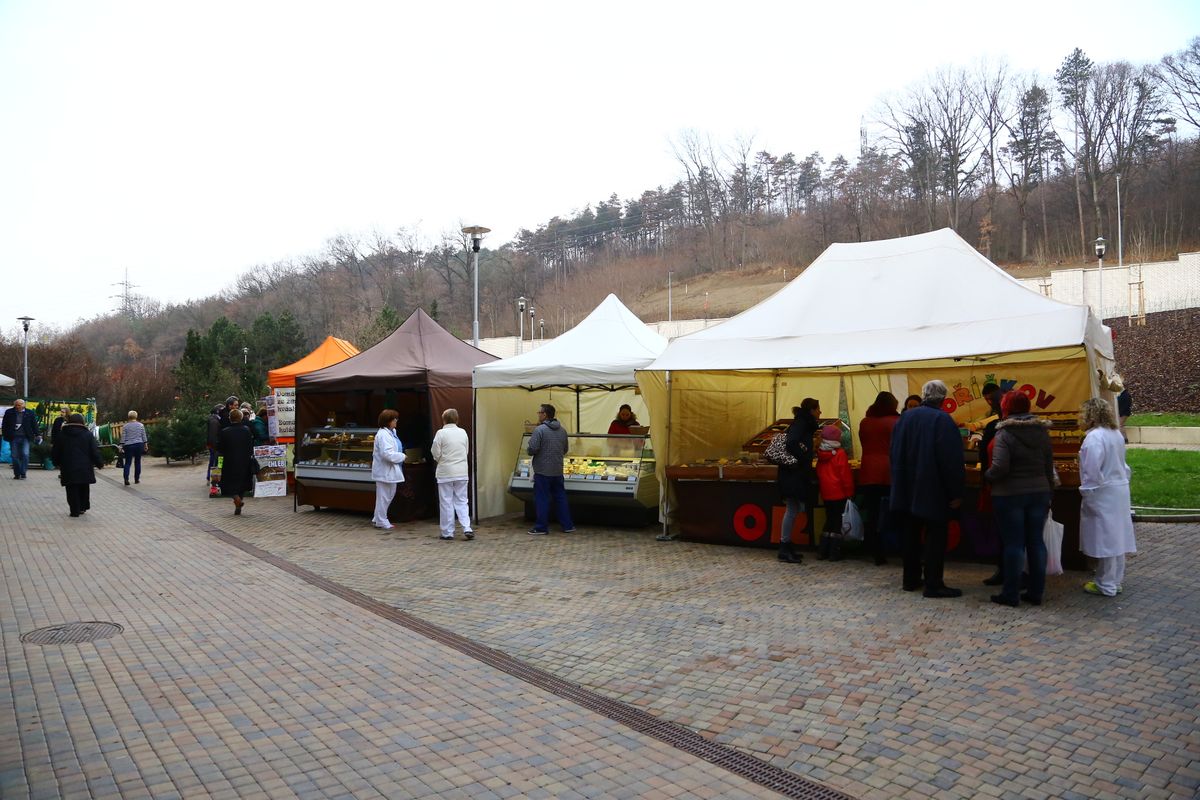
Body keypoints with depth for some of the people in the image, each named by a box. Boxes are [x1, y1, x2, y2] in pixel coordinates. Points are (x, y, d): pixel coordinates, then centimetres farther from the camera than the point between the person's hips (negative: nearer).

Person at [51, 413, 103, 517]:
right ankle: (83, 507, 20)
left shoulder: (62, 434, 1)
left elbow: (54, 453, 6)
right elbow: (95, 452, -3)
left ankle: (75, 511, 1)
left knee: (72, 490, 4)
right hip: (85, 469, 1)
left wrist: (58, 463, 22)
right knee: (84, 489, 17)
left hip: (68, 469, 0)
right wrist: (100, 464, 8)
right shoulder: (88, 434, -2)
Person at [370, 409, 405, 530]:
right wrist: (402, 456, -16)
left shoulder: (391, 432, 11)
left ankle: (377, 519, 29)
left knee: (390, 495, 18)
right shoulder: (383, 434, -20)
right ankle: (381, 522, 14)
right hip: (384, 470, -10)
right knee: (384, 496, 1)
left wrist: (401, 455, 7)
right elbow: (387, 453, -27)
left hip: (390, 470, 10)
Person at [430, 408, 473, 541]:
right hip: (462, 473, 3)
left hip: (445, 473, -3)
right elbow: (467, 451, 9)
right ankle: (467, 528, -3)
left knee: (446, 503, 6)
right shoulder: (463, 432, 4)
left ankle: (447, 532, 10)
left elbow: (435, 453, -7)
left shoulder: (441, 433, -9)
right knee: (462, 501, 10)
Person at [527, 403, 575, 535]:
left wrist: (530, 451, 3)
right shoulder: (562, 431, 8)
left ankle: (541, 527, 8)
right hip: (558, 471, 6)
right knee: (560, 498, 13)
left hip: (543, 471, -6)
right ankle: (568, 525, 17)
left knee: (542, 500, 2)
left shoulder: (539, 430, -14)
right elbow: (565, 450, 15)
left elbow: (532, 449, -19)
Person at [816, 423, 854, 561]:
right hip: (839, 493, -6)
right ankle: (834, 553, 2)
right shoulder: (840, 454, -14)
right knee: (837, 521, 1)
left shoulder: (821, 454, 5)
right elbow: (846, 475, -13)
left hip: (825, 493, 6)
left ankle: (823, 551, 16)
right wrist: (849, 492, -5)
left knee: (829, 519, 15)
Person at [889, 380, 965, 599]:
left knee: (911, 534, 13)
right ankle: (933, 584, 2)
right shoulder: (942, 420, -14)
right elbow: (952, 460, -16)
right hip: (934, 491, -5)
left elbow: (894, 453, 8)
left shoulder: (905, 417, 3)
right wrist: (956, 492, -9)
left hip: (908, 490, 6)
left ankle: (911, 579, 20)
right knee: (935, 537, 1)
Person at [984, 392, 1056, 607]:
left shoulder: (1005, 434, -13)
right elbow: (1049, 466, 9)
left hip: (1010, 494, -5)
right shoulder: (1041, 431, 6)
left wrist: (987, 476, -2)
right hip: (1039, 492, 5)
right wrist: (1049, 493, 17)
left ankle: (1011, 594, 8)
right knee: (1036, 541, 11)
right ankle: (1036, 592, 17)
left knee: (1013, 544, 0)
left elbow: (999, 468, -22)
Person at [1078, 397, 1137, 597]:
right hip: (1119, 491, 9)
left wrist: (1086, 493, -14)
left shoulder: (1094, 437, -19)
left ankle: (1106, 586, 8)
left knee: (1105, 538, -1)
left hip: (1103, 495, -9)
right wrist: (1123, 479, 21)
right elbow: (1122, 465, 17)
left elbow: (1093, 471, -23)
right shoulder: (1116, 434, 11)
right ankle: (1116, 581, 25)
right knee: (1116, 537, 15)